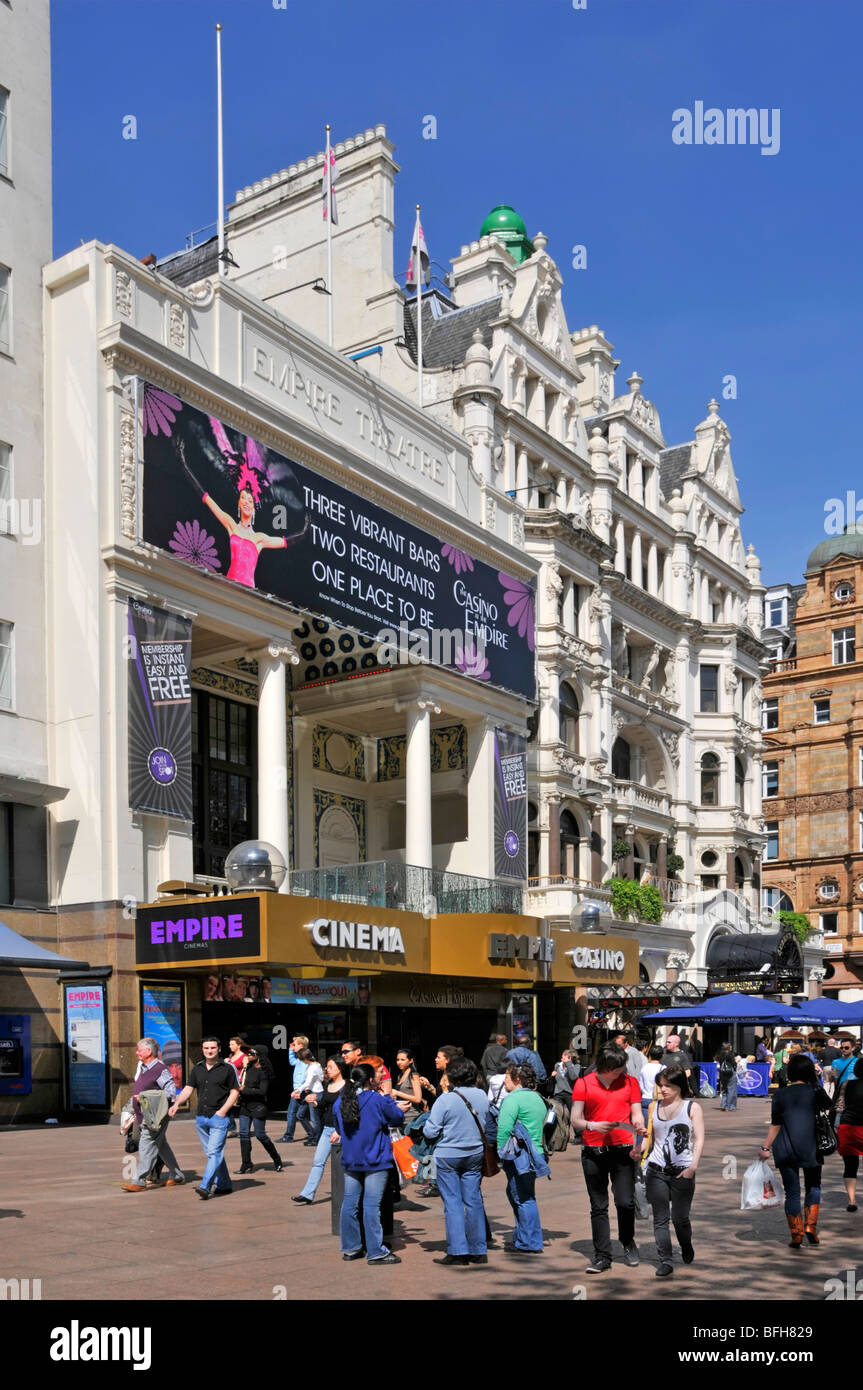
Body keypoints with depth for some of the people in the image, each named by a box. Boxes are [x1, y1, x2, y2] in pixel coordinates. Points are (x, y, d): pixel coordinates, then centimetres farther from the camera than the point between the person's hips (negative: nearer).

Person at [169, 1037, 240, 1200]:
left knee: (214, 1152, -14)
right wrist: (176, 1104, -7)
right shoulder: (197, 1068, 11)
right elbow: (188, 1089, 10)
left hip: (219, 1117, -6)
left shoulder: (227, 1068, -2)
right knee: (211, 1154, 12)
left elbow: (234, 1091, -1)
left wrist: (223, 1110, -12)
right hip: (201, 1118, 6)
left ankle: (205, 1186, -20)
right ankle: (224, 1185, 22)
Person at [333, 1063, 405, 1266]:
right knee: (371, 1205, -5)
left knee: (350, 1203, 11)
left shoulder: (340, 1101, 5)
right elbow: (398, 1118, -3)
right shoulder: (377, 1100, -13)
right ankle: (376, 1252, -1)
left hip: (350, 1160, 6)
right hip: (374, 1160, -6)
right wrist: (388, 1098, 8)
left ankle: (351, 1248, 19)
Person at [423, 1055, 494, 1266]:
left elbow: (430, 1132, -13)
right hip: (475, 1154, 5)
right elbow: (487, 1126, 11)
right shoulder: (482, 1096, 0)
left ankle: (457, 1252, -1)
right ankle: (478, 1250, 13)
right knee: (474, 1200, 10)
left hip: (448, 1155, -5)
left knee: (453, 1202, 1)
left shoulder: (445, 1099, -16)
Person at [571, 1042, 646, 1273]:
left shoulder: (630, 1082, 8)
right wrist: (592, 1125, -19)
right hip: (593, 1152, 0)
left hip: (622, 1150, 0)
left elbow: (636, 1113, 6)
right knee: (598, 1206, 3)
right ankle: (602, 1257, 11)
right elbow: (575, 1120, 0)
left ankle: (628, 1243, 21)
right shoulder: (584, 1084, 2)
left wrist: (639, 1126, -16)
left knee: (625, 1202, -6)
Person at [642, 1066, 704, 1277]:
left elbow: (699, 1139, -4)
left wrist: (693, 1166, -14)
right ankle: (665, 1261, 2)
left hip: (682, 1172, -3)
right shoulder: (654, 1107, 11)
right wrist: (641, 1154, 3)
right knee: (660, 1219, -2)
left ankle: (686, 1247, 35)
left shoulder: (692, 1107, 2)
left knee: (680, 1218, 6)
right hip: (656, 1170, 3)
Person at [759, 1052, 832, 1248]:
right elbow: (828, 1105, 14)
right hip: (809, 1147, -1)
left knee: (792, 1192, 8)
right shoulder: (814, 1092, -5)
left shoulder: (780, 1095, -1)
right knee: (813, 1186, 18)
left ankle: (796, 1235, 7)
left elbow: (775, 1125, 1)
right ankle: (811, 1225, 3)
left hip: (785, 1150, 1)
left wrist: (766, 1148, 8)